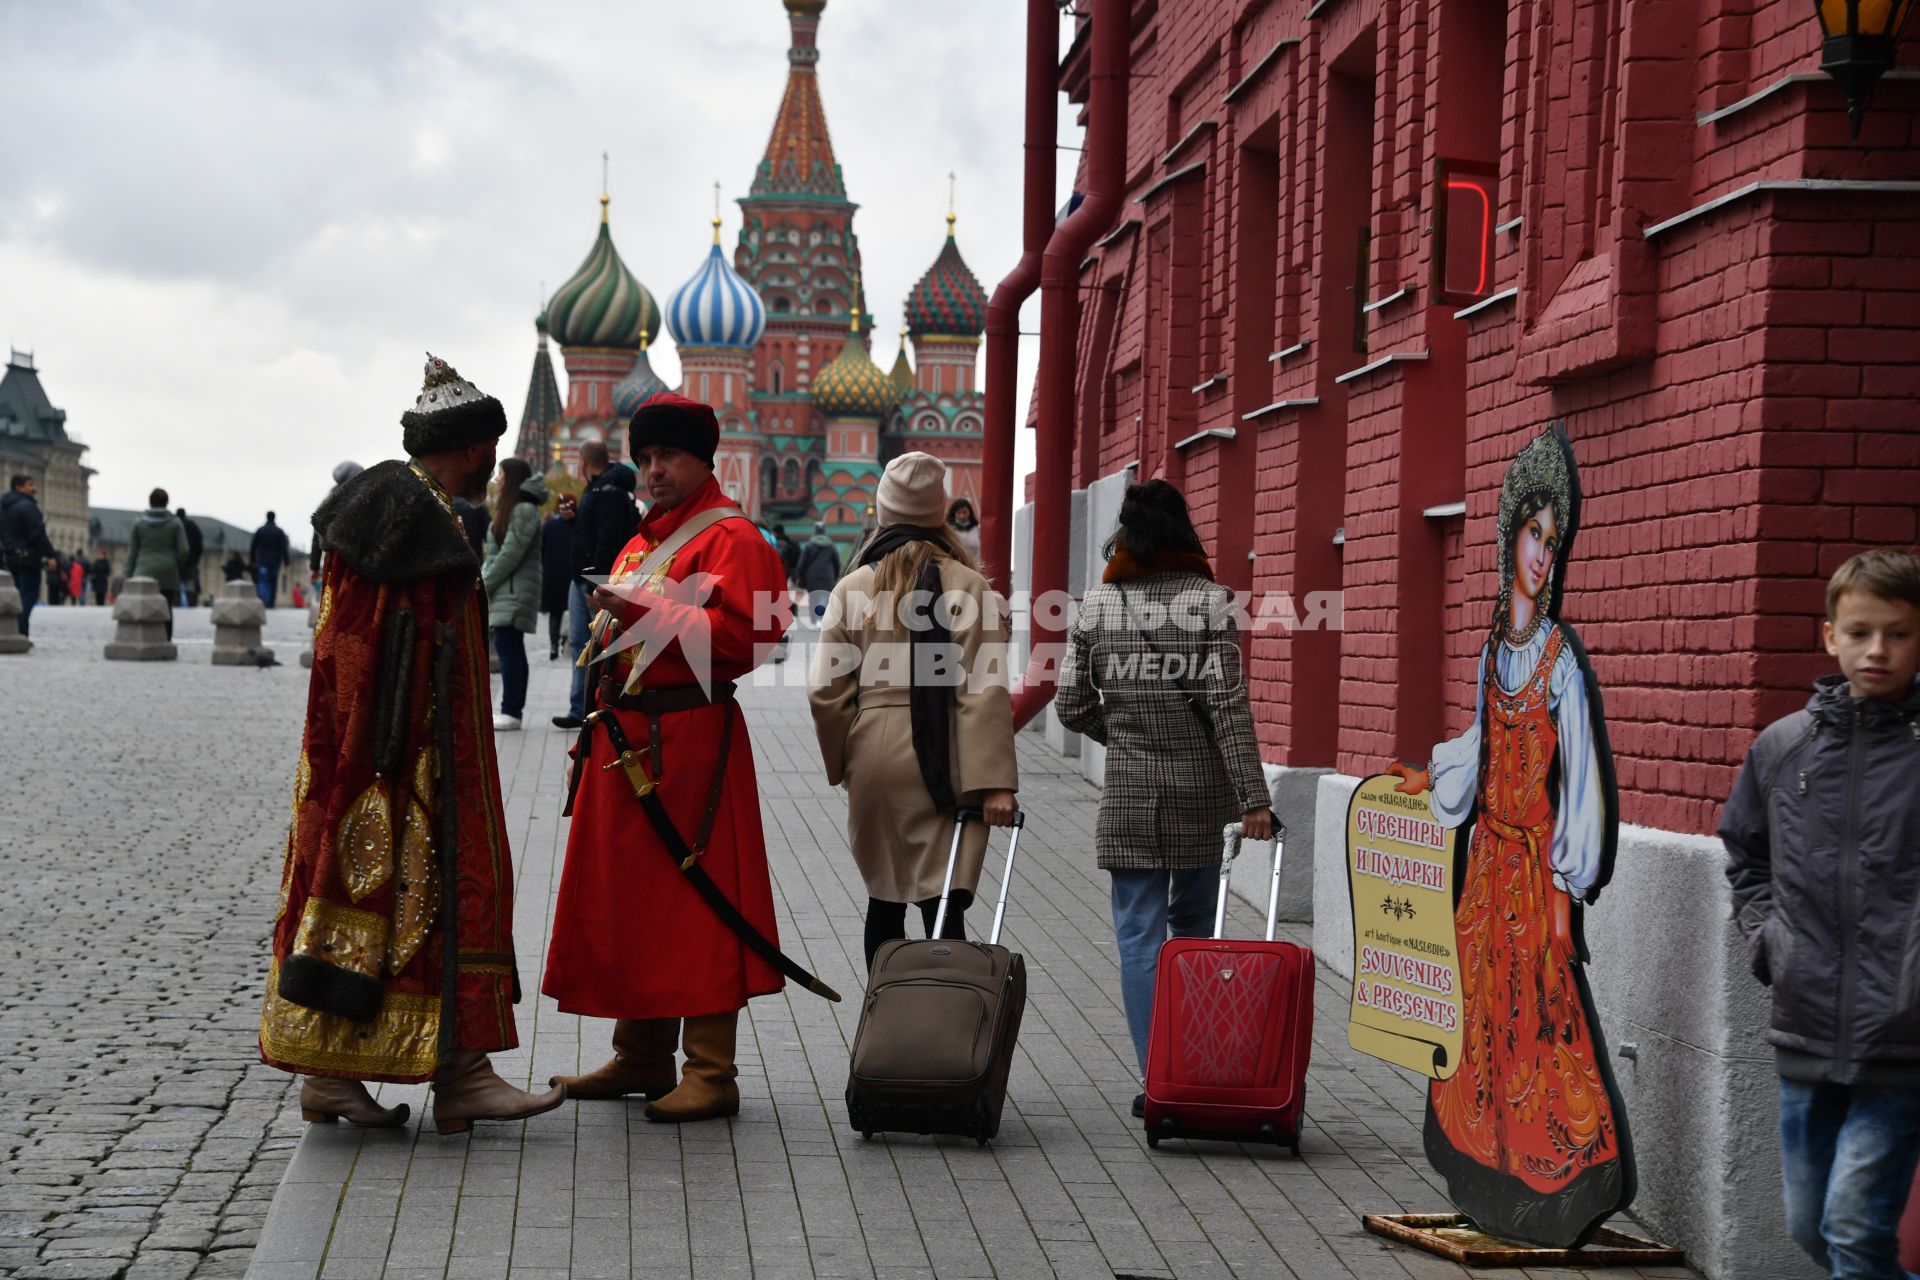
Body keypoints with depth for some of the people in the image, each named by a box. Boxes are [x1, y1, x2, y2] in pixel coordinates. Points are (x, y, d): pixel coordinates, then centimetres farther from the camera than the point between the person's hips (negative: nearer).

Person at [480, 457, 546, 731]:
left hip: (514, 592, -10)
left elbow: (510, 554, -17)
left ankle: (511, 712, -14)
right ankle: (511, 711, 10)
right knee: (509, 649, 9)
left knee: (509, 648, -12)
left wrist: (484, 584, -13)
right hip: (504, 592, 10)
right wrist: (483, 581, 10)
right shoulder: (509, 508, 21)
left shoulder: (524, 511, -11)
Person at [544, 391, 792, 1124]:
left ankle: (711, 1075, -3)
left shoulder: (730, 537, -8)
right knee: (627, 898, 12)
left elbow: (742, 633, -21)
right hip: (626, 735, 9)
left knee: (694, 900, -7)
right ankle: (641, 1059, 21)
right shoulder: (641, 542, 21)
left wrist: (644, 612, -22)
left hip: (689, 737, -9)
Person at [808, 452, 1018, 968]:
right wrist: (995, 782, -11)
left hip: (876, 755, 2)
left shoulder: (853, 588, 2)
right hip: (945, 762, -2)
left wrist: (844, 763, 14)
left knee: (884, 898, 16)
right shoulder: (969, 587, -3)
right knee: (944, 906, -3)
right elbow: (986, 692, -10)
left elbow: (826, 691, 0)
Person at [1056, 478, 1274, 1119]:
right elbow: (1229, 705, -11)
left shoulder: (1097, 604, 0)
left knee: (1139, 933, 3)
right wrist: (1252, 797, -10)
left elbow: (1071, 705, 3)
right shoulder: (1209, 600, -6)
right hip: (1199, 787, 0)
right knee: (1194, 922, 17)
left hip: (1128, 792, 0)